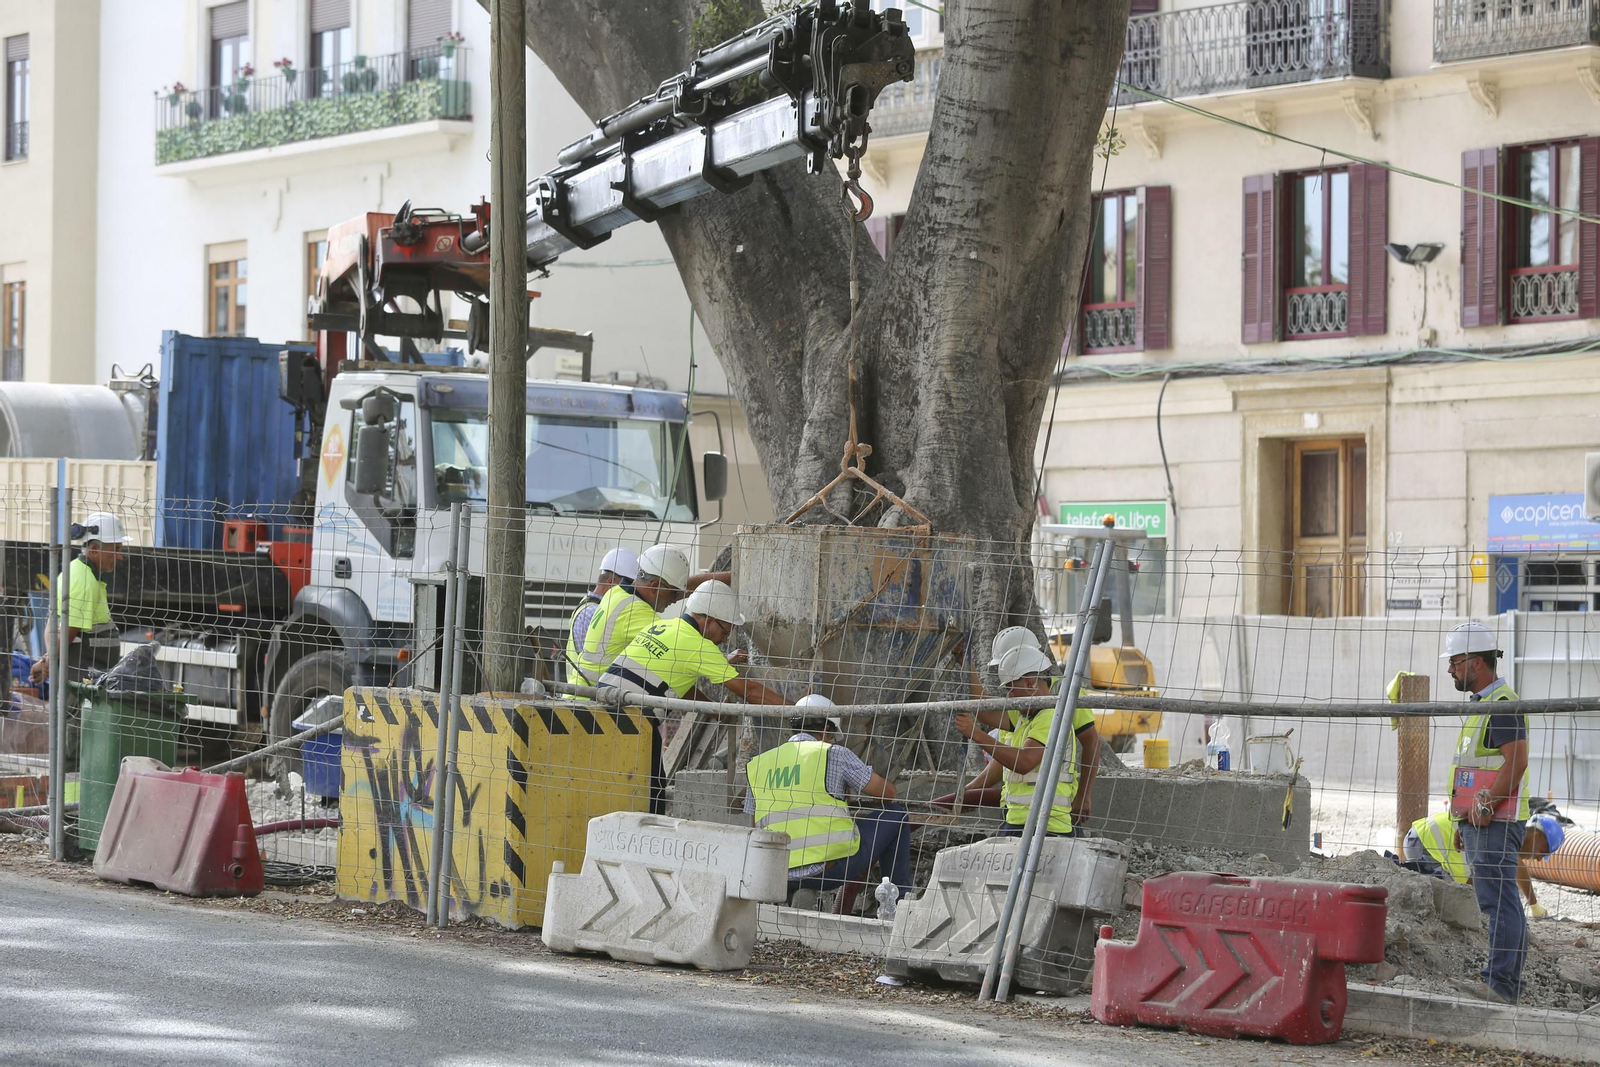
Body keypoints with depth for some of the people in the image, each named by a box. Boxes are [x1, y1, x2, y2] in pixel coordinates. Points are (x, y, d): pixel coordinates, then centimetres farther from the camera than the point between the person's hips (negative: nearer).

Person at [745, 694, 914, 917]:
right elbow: (887, 792, 4)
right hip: (835, 863, -5)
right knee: (897, 817, 16)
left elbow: (756, 826, 17)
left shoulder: (756, 766, 12)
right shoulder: (833, 753, 0)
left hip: (784, 876, 5)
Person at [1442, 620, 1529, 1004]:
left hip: (1495, 821, -11)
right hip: (1479, 820, 11)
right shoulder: (1482, 704, 21)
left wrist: (1486, 803, -22)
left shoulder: (1502, 705, -13)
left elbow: (1516, 761, -22)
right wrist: (1465, 821, 24)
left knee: (1499, 901, -12)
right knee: (1500, 902, 12)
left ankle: (1499, 983, -14)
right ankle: (1508, 982, 15)